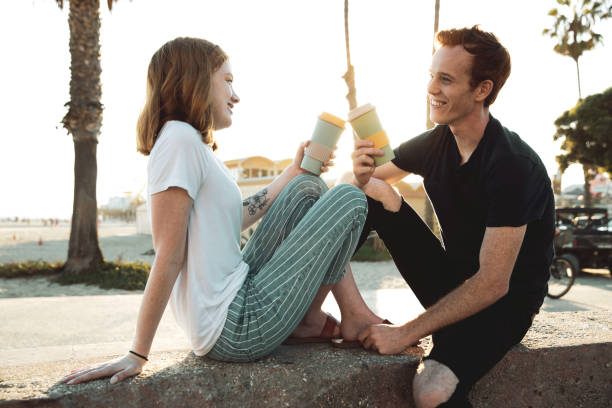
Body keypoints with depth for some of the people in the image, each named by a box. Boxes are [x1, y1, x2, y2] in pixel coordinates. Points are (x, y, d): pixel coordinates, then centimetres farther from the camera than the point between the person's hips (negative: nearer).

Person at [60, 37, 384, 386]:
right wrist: (138, 356, -16)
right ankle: (352, 320, 13)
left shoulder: (196, 146, 13)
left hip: (242, 294, 10)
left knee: (308, 188, 16)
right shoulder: (179, 138, -16)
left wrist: (294, 172, 26)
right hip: (235, 330, -10)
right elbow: (168, 257, -19)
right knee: (348, 198, -5)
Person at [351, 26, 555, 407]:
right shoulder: (434, 143, -3)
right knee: (372, 195, -9)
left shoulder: (512, 165, -25)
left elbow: (492, 284, -27)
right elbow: (372, 180, 9)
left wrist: (405, 333, -25)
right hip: (453, 283, 7)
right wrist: (362, 173, -17)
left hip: (505, 303, -7)